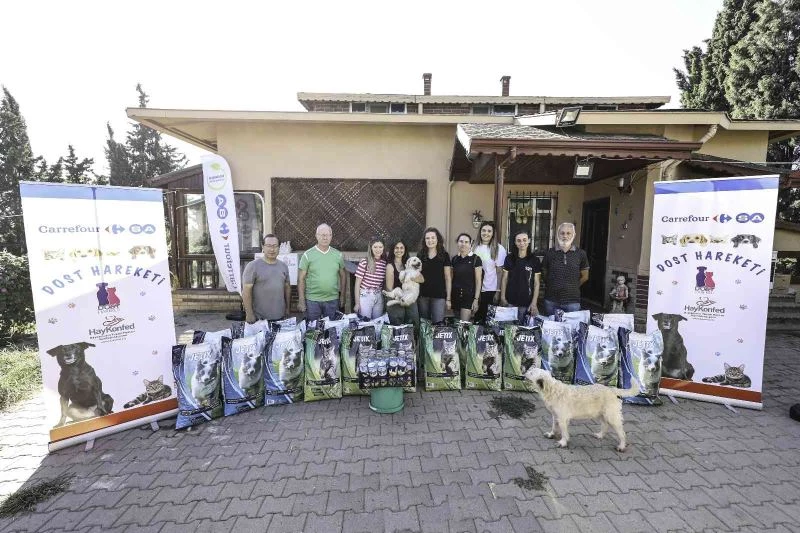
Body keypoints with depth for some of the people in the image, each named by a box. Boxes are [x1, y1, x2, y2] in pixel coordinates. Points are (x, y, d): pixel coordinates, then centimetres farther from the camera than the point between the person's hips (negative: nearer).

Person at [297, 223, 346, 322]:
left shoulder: (338, 255, 3)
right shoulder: (307, 255, -5)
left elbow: (342, 276, 10)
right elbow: (301, 279, -4)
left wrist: (342, 296, 8)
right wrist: (301, 301, -7)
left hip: (333, 300, 2)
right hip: (312, 300, -2)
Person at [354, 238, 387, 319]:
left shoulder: (384, 263, 1)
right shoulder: (364, 262, -10)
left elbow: (385, 282, 11)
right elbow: (357, 283, -7)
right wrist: (357, 303, -6)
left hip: (379, 297, 4)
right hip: (365, 296, -4)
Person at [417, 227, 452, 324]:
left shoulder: (444, 255, 0)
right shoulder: (420, 255, 7)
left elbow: (448, 278, 1)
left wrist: (448, 298, -2)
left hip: (439, 296, -2)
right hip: (423, 296, 3)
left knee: (438, 323, -5)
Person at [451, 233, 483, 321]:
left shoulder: (475, 259, -5)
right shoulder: (454, 259, 7)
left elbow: (478, 281, -5)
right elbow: (451, 279, 12)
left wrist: (476, 299, -10)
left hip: (469, 296, -4)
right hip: (455, 296, 4)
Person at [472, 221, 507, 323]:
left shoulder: (499, 249, -8)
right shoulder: (475, 247, 2)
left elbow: (500, 272, -6)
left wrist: (498, 292, -8)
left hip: (491, 291, -3)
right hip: (476, 290, 3)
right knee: (477, 318, 14)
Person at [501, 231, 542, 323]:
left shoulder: (535, 260, -1)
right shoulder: (509, 258, 1)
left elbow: (536, 283, 0)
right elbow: (504, 279, 5)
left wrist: (534, 303, -6)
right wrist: (502, 297, -1)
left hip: (527, 303, -1)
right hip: (510, 302, 1)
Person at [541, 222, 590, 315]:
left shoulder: (581, 254, 1)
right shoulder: (549, 253, 0)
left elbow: (584, 277, 10)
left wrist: (572, 287, 12)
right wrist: (553, 287, 9)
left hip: (572, 301, 0)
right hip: (551, 300, 0)